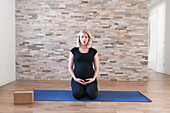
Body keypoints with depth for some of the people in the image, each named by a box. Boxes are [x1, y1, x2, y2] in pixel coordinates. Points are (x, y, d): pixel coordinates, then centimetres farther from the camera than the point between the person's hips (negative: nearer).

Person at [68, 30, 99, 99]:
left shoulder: (93, 51, 5)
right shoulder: (74, 51, 4)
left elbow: (96, 68, 8)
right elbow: (70, 67, 6)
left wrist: (93, 78, -9)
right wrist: (75, 78, -8)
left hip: (90, 79, 0)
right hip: (77, 79, 0)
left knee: (92, 95, -24)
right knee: (77, 95, -26)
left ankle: (88, 88, 12)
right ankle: (81, 88, 10)